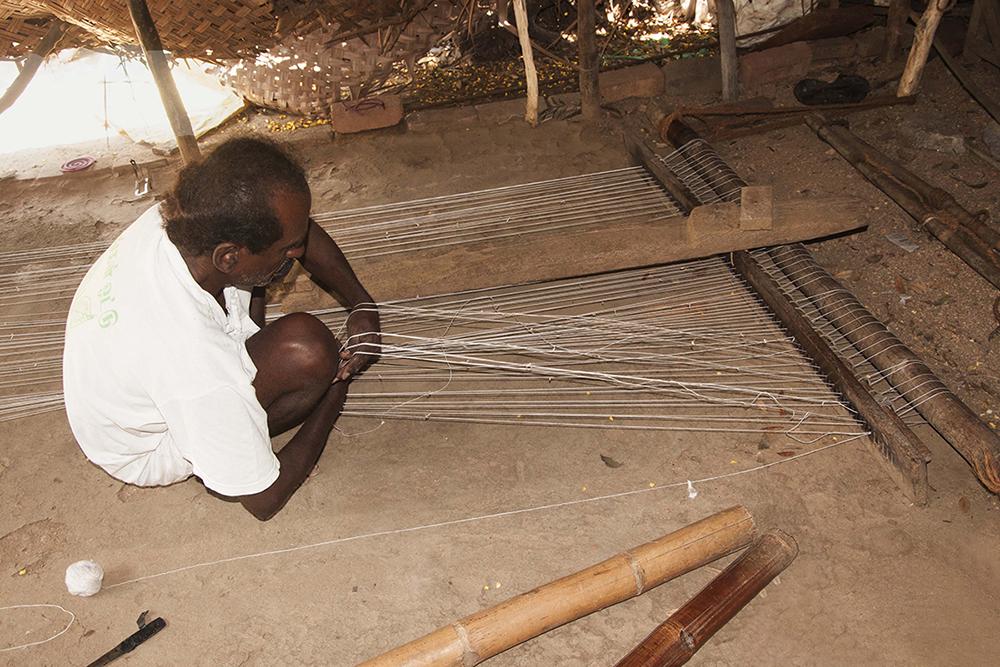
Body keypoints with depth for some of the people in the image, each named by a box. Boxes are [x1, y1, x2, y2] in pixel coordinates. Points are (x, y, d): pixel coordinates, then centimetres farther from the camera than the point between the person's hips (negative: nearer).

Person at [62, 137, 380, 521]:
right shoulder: (201, 380, -43)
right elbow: (264, 501, -25)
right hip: (145, 452, -6)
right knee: (308, 347, -32)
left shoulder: (174, 217, -25)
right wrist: (333, 398, -14)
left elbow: (302, 228, -4)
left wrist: (363, 306, -13)